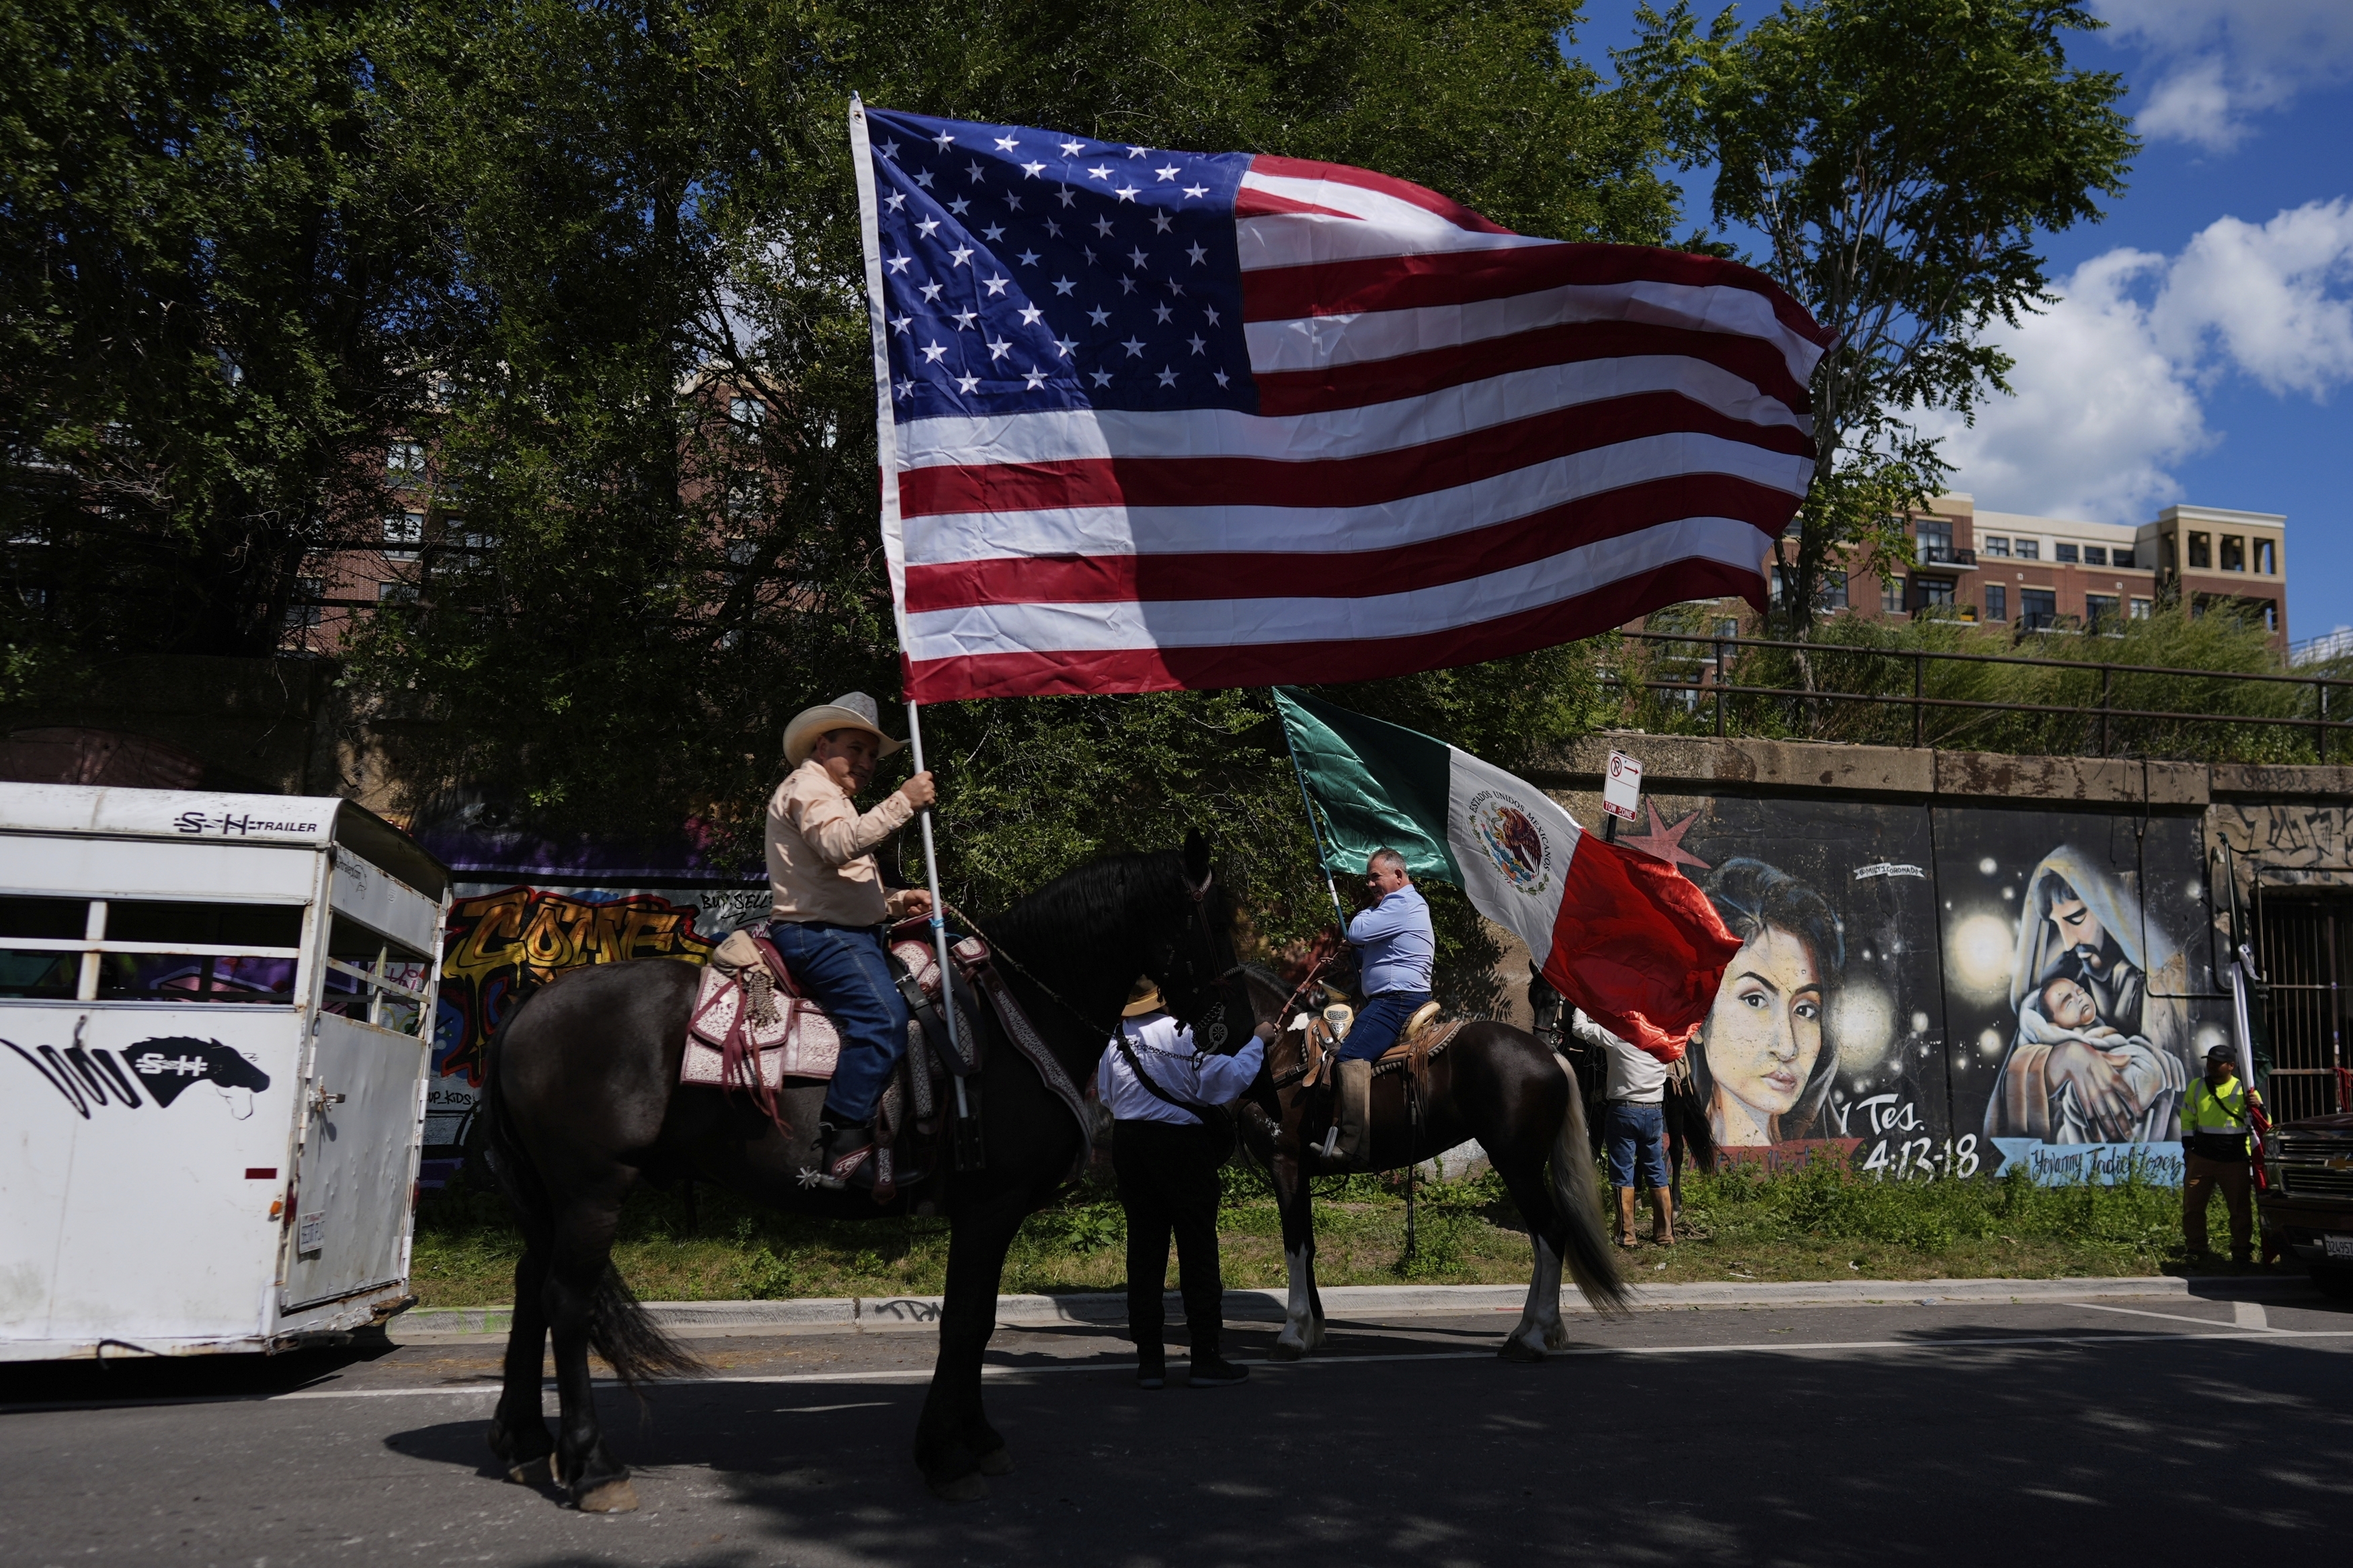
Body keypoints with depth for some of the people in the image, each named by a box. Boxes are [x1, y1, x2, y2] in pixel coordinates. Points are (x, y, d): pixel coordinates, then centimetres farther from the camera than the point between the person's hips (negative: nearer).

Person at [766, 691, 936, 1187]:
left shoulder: (832, 797, 29)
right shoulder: (807, 786, -4)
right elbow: (838, 844, -26)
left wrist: (896, 901, 13)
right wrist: (903, 803, -27)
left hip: (851, 933, 11)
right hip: (816, 934, -11)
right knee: (883, 1016, -28)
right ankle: (843, 1146, -31)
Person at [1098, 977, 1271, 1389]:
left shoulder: (1116, 1042, 3)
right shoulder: (1182, 1035, -15)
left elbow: (1105, 1098, 12)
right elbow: (1226, 1078, -16)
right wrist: (1258, 1041, -5)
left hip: (1128, 1142, 5)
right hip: (1182, 1144, -5)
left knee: (1144, 1248, 10)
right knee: (1198, 1249, 3)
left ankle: (1149, 1359, 13)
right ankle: (1205, 1359, 7)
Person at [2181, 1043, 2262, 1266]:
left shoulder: (2244, 1090, -1)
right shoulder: (2197, 1087, 9)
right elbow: (2188, 1119, 16)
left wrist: (2258, 1107, -20)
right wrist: (2188, 1147, 9)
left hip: (2235, 1161, -3)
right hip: (2201, 1158, 3)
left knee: (2239, 1208, 3)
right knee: (2192, 1206, 4)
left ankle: (2242, 1253, 14)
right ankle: (2195, 1251, 15)